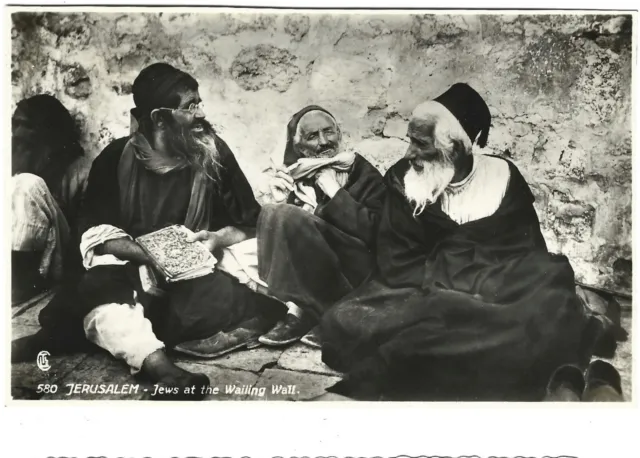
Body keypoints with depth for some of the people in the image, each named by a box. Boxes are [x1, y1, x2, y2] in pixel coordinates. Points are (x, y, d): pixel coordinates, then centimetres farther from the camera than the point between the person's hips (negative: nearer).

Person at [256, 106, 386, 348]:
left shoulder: (365, 174, 0)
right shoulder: (294, 175, 11)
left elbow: (377, 232, -14)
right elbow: (278, 231, 9)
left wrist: (335, 192, -16)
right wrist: (280, 202, -8)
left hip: (354, 272, -5)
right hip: (310, 278, 5)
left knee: (288, 217, -23)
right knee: (272, 212, -16)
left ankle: (301, 312, -17)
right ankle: (300, 310, -21)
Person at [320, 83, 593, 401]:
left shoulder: (503, 178, 3)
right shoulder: (401, 180, 3)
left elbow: (527, 261, -2)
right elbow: (398, 264, -4)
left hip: (495, 298, 0)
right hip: (424, 294, 1)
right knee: (345, 322, -27)